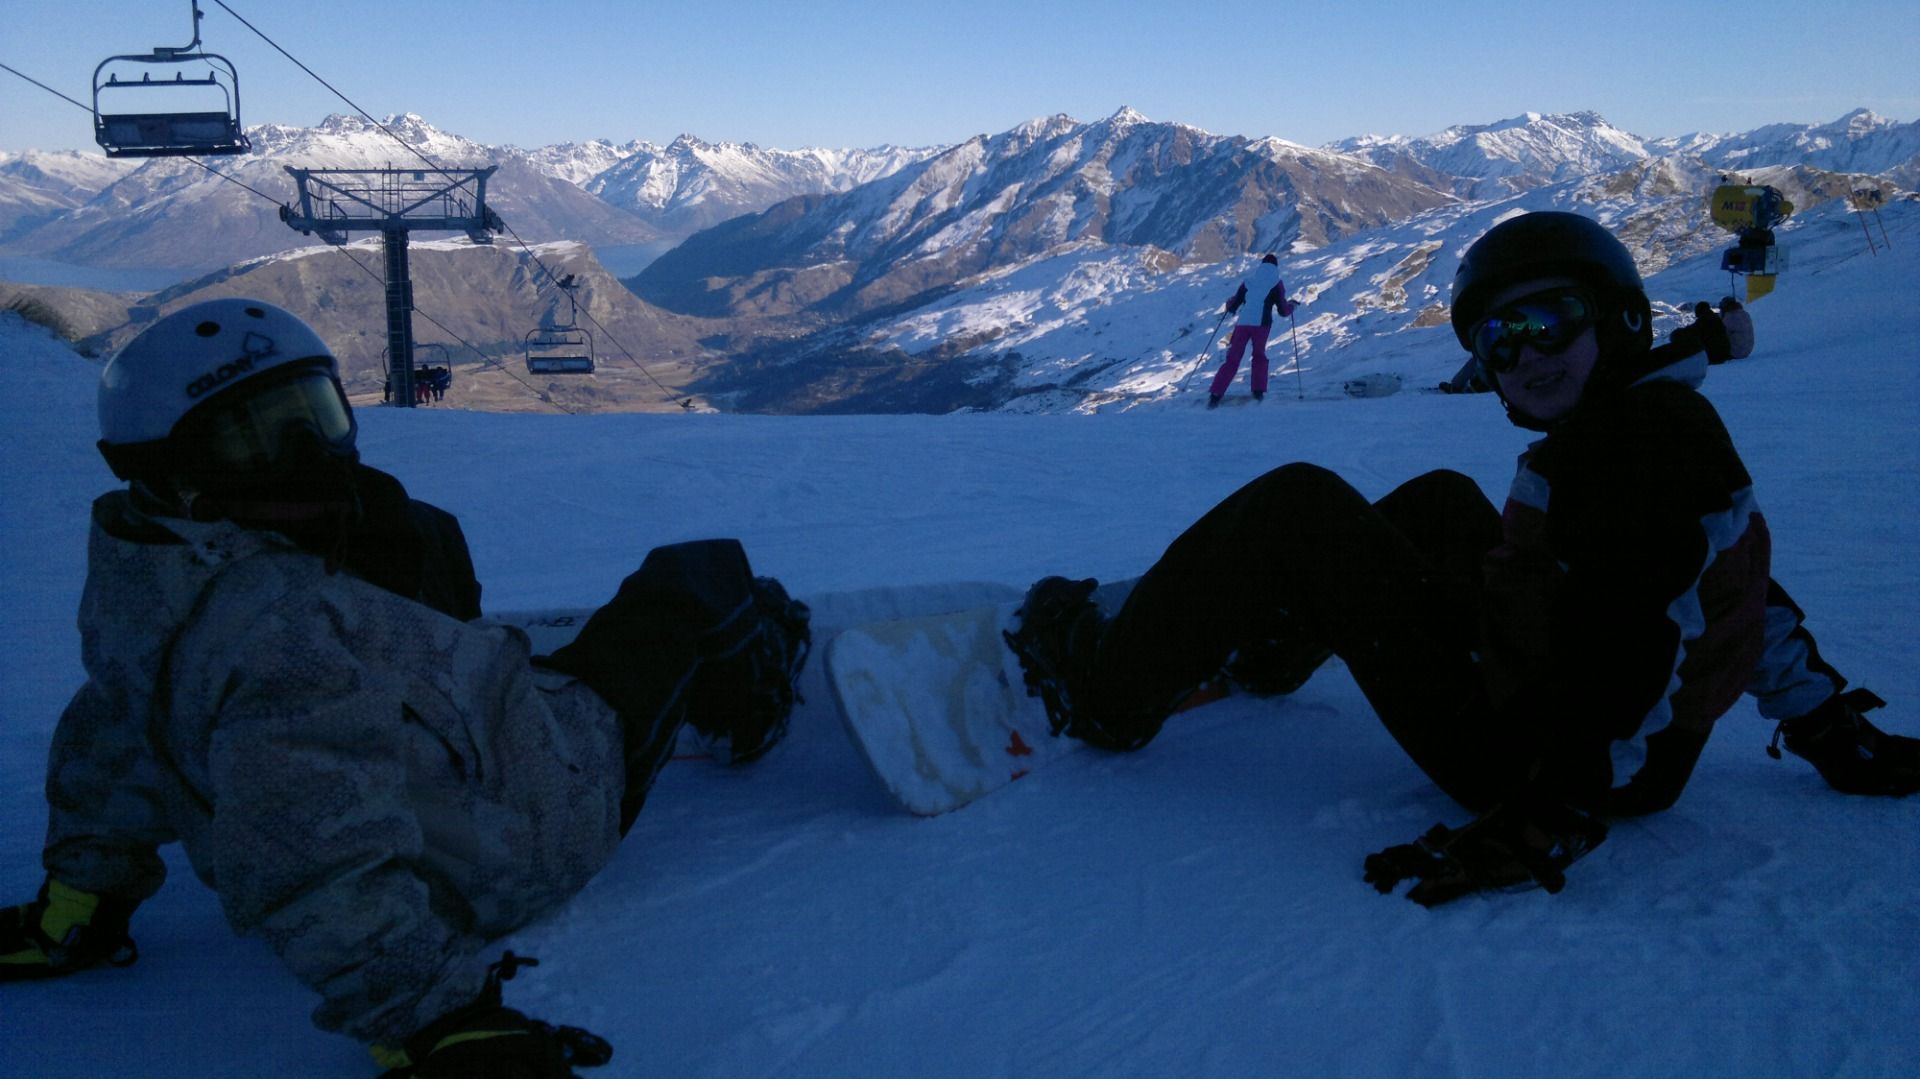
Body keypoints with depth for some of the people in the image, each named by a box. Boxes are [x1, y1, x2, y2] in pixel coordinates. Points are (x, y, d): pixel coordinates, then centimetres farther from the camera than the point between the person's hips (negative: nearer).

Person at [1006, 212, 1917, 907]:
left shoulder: (1632, 439, -22)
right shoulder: (1675, 419, 9)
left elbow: (1638, 661, -30)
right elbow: (1755, 601, 16)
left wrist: (1536, 835, -31)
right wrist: (1836, 736, 25)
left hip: (1536, 752, -10)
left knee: (1296, 504, -8)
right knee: (1438, 500, 29)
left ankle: (1109, 692, 3)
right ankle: (1276, 646, 41)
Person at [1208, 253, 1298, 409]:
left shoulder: (1249, 280, 17)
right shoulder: (1276, 283, 10)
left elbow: (1233, 305, 16)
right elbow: (1283, 311, 8)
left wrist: (1229, 304, 39)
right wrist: (1291, 306, 30)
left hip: (1242, 323, 2)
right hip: (1261, 324, -2)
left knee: (1232, 360, 4)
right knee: (1259, 356, 21)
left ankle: (1215, 395, -7)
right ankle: (1258, 391, 10)